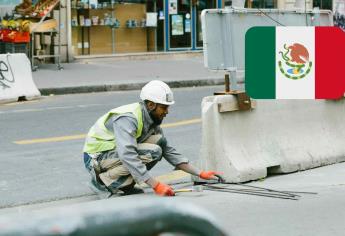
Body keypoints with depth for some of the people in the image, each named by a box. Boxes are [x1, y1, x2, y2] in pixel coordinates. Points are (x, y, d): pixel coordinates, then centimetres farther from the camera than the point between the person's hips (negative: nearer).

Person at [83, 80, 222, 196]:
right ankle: (106, 180, -14)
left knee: (159, 141, -6)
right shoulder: (128, 118, -26)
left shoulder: (151, 119, 3)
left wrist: (200, 174, 0)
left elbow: (168, 151, 8)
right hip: (97, 158, -9)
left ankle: (124, 185, -2)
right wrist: (156, 185, -42)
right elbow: (127, 156, -38)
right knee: (152, 152, -25)